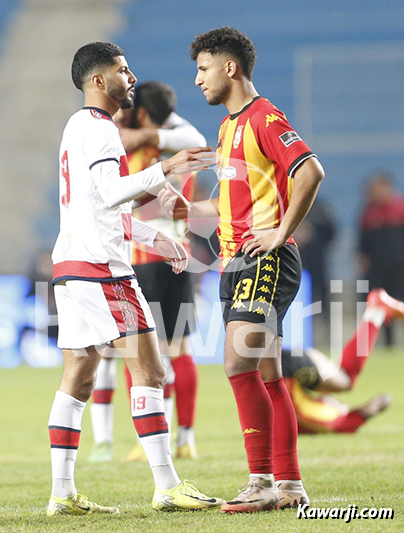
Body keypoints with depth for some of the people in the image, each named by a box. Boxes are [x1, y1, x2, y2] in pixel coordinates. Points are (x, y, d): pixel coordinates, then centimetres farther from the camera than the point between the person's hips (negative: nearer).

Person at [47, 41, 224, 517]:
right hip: (99, 266, -10)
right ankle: (166, 485, -10)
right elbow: (113, 192, -23)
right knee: (148, 370, -9)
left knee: (78, 376, 7)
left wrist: (152, 237, 30)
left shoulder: (79, 126, 22)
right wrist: (166, 168, -25)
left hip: (71, 264, 10)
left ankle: (62, 492, 5)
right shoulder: (98, 129, -10)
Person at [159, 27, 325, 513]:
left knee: (240, 364, -18)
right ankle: (289, 486, 11)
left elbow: (310, 171, -22)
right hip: (237, 262, 10)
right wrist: (190, 209, 15)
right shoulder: (230, 126, 20)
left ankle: (262, 482, -17)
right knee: (266, 377, 8)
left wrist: (281, 233, -20)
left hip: (266, 259, -10)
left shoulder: (263, 117, -10)